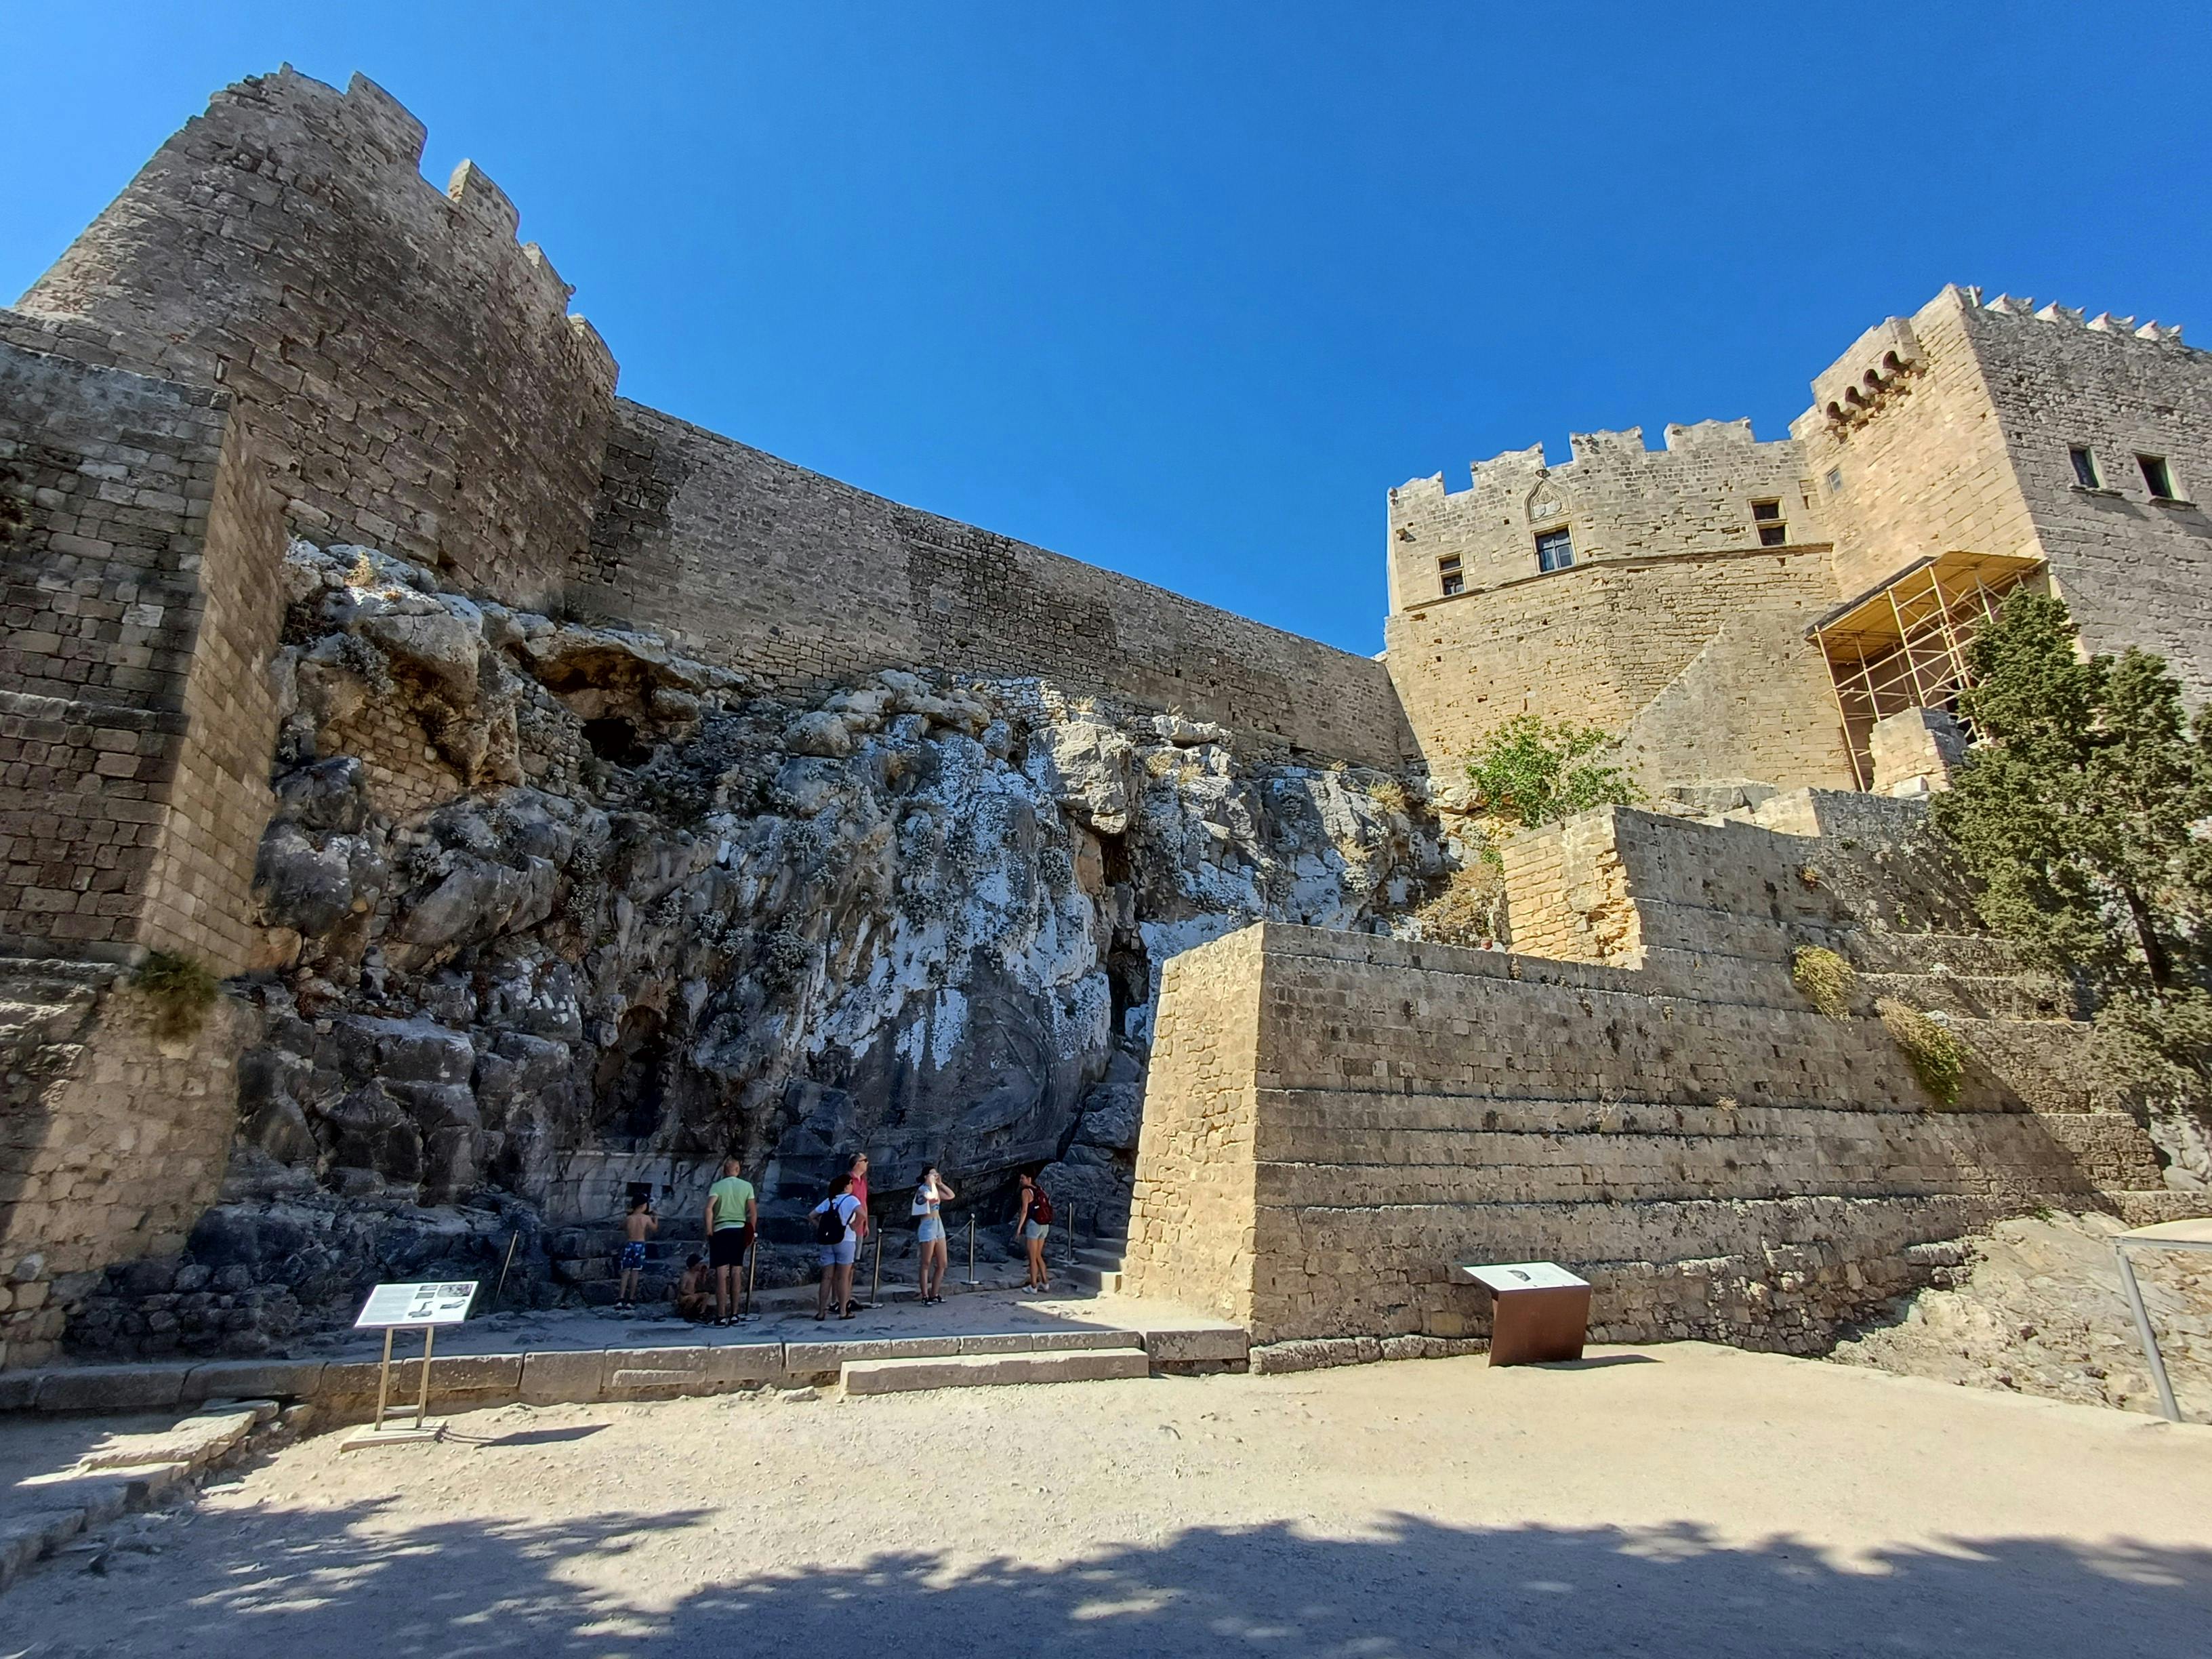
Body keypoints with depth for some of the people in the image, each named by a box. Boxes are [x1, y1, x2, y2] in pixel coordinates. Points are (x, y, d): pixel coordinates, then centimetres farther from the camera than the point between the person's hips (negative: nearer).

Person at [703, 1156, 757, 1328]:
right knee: (736, 1272, 7)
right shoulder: (747, 1186, 6)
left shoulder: (717, 1186, 1)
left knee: (721, 1273, -1)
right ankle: (734, 1314, 9)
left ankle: (721, 1315, -2)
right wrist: (751, 1234, 9)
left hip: (721, 1230, -2)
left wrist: (709, 1230, -8)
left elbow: (709, 1208, -14)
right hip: (740, 1230, 2)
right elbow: (753, 1212, 2)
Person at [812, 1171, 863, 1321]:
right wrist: (854, 1227, -9)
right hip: (845, 1241, -4)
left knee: (827, 1277, 8)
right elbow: (861, 1213, -23)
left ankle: (821, 1311, 7)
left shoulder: (829, 1201, 14)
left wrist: (822, 1228, 9)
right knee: (843, 1278, 3)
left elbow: (811, 1216, 12)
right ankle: (843, 1311, 5)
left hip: (827, 1242, 4)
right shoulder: (851, 1199, -3)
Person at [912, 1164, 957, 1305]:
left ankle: (934, 1294, 17)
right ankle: (925, 1296, 1)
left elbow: (951, 1196, 12)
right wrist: (932, 1183, -17)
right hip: (928, 1226, -8)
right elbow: (934, 1198, -29)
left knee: (942, 1264, 9)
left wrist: (940, 1184, 9)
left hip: (939, 1225, 8)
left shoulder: (934, 1189, 14)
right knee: (927, 1264, -4)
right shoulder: (922, 1190, -10)